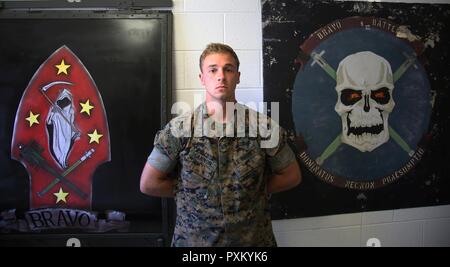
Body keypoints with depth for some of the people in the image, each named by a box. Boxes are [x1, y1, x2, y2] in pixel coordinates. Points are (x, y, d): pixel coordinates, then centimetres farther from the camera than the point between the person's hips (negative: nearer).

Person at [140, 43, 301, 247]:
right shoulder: (178, 129, -11)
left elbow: (291, 176, 3)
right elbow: (148, 183, -5)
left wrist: (257, 190, -5)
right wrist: (191, 191, -5)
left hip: (254, 238, 1)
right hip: (193, 239, 0)